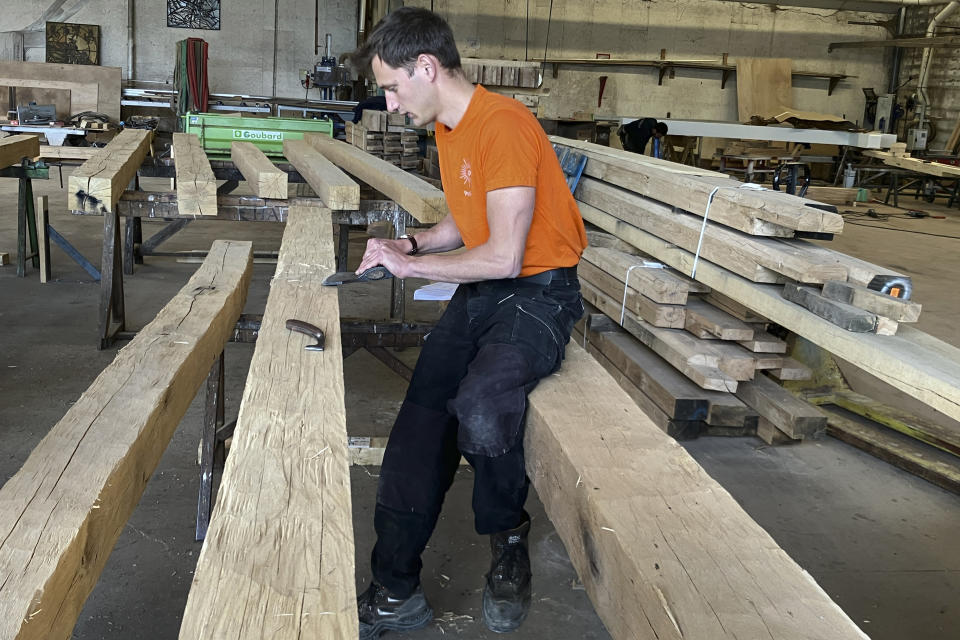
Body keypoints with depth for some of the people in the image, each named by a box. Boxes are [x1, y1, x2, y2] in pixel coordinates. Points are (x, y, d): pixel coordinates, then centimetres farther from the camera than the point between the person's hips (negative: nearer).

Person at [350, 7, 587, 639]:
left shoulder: (502, 124, -19)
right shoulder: (449, 126, 11)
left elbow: (503, 256, -22)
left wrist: (411, 263, -12)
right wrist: (412, 244, 5)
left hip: (539, 290, -9)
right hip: (482, 287, 9)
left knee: (479, 407, -32)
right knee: (421, 415, -5)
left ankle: (508, 538, -1)